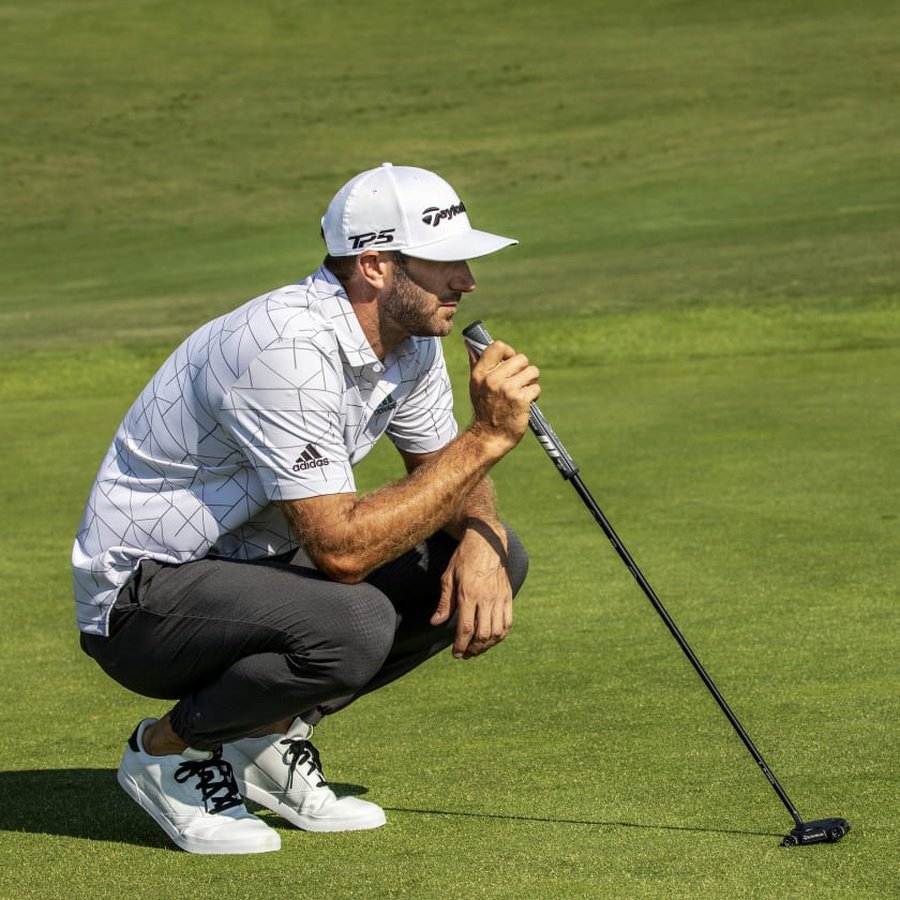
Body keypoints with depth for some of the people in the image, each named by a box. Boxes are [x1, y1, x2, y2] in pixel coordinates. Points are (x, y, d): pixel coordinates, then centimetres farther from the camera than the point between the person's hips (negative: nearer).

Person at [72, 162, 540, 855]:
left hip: (257, 565, 9)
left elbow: (447, 476, 11)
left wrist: (480, 541, -14)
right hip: (142, 599, -9)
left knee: (495, 556, -3)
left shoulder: (410, 338, -1)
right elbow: (340, 547, -33)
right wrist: (488, 436, -32)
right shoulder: (287, 348, -29)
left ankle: (271, 733, 6)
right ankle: (169, 749, -7)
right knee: (353, 624, -36)